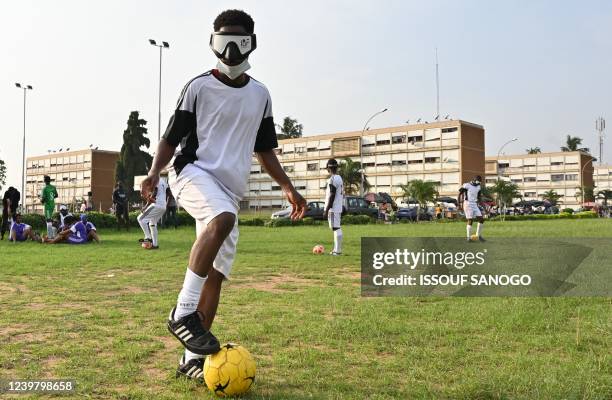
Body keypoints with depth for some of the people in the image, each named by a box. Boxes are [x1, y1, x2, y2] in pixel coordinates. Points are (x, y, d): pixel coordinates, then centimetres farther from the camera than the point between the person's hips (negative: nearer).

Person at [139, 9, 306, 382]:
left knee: (216, 276, -1)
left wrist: (288, 187, 11)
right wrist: (155, 171, -17)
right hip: (194, 172, -5)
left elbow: (265, 150, 22)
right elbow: (172, 138, 2)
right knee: (223, 218, -37)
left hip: (230, 189, 5)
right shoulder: (199, 86, 2)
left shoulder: (260, 94, 16)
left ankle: (192, 359, 9)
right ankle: (183, 312, -26)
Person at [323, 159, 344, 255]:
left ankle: (338, 250, -9)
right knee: (336, 228, 13)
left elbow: (332, 196, -18)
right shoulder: (339, 178, 16)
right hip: (338, 208, 10)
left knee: (336, 228, -9)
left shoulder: (333, 179, -14)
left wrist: (326, 210, -16)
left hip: (333, 208, -10)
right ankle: (336, 249, 17)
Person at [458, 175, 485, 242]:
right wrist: (459, 204, -9)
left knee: (481, 219, -1)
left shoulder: (478, 187, 13)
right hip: (467, 204, -7)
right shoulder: (467, 185, -8)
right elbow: (460, 194, -6)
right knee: (470, 220, -9)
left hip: (474, 205, 7)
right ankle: (469, 237, -3)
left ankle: (479, 235, 10)